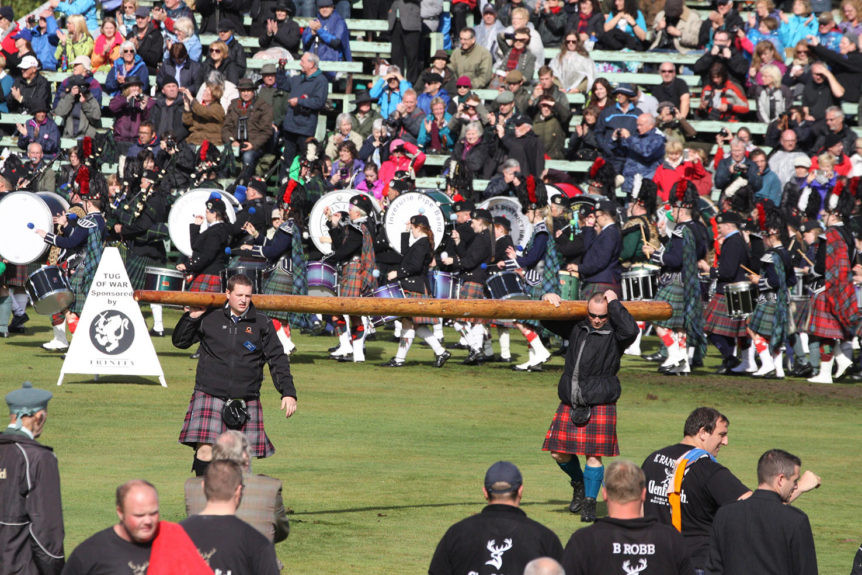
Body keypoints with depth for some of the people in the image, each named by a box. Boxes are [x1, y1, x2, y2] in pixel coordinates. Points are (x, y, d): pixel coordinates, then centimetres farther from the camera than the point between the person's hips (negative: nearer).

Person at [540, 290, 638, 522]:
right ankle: (579, 484, 33)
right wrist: (549, 301, 1)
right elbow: (549, 322, 22)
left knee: (594, 455, -6)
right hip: (570, 404, 5)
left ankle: (589, 503, 4)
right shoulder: (576, 329, 10)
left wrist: (614, 303, -16)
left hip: (600, 404, -5)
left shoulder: (614, 334, -3)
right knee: (559, 453, 5)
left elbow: (631, 331, -26)